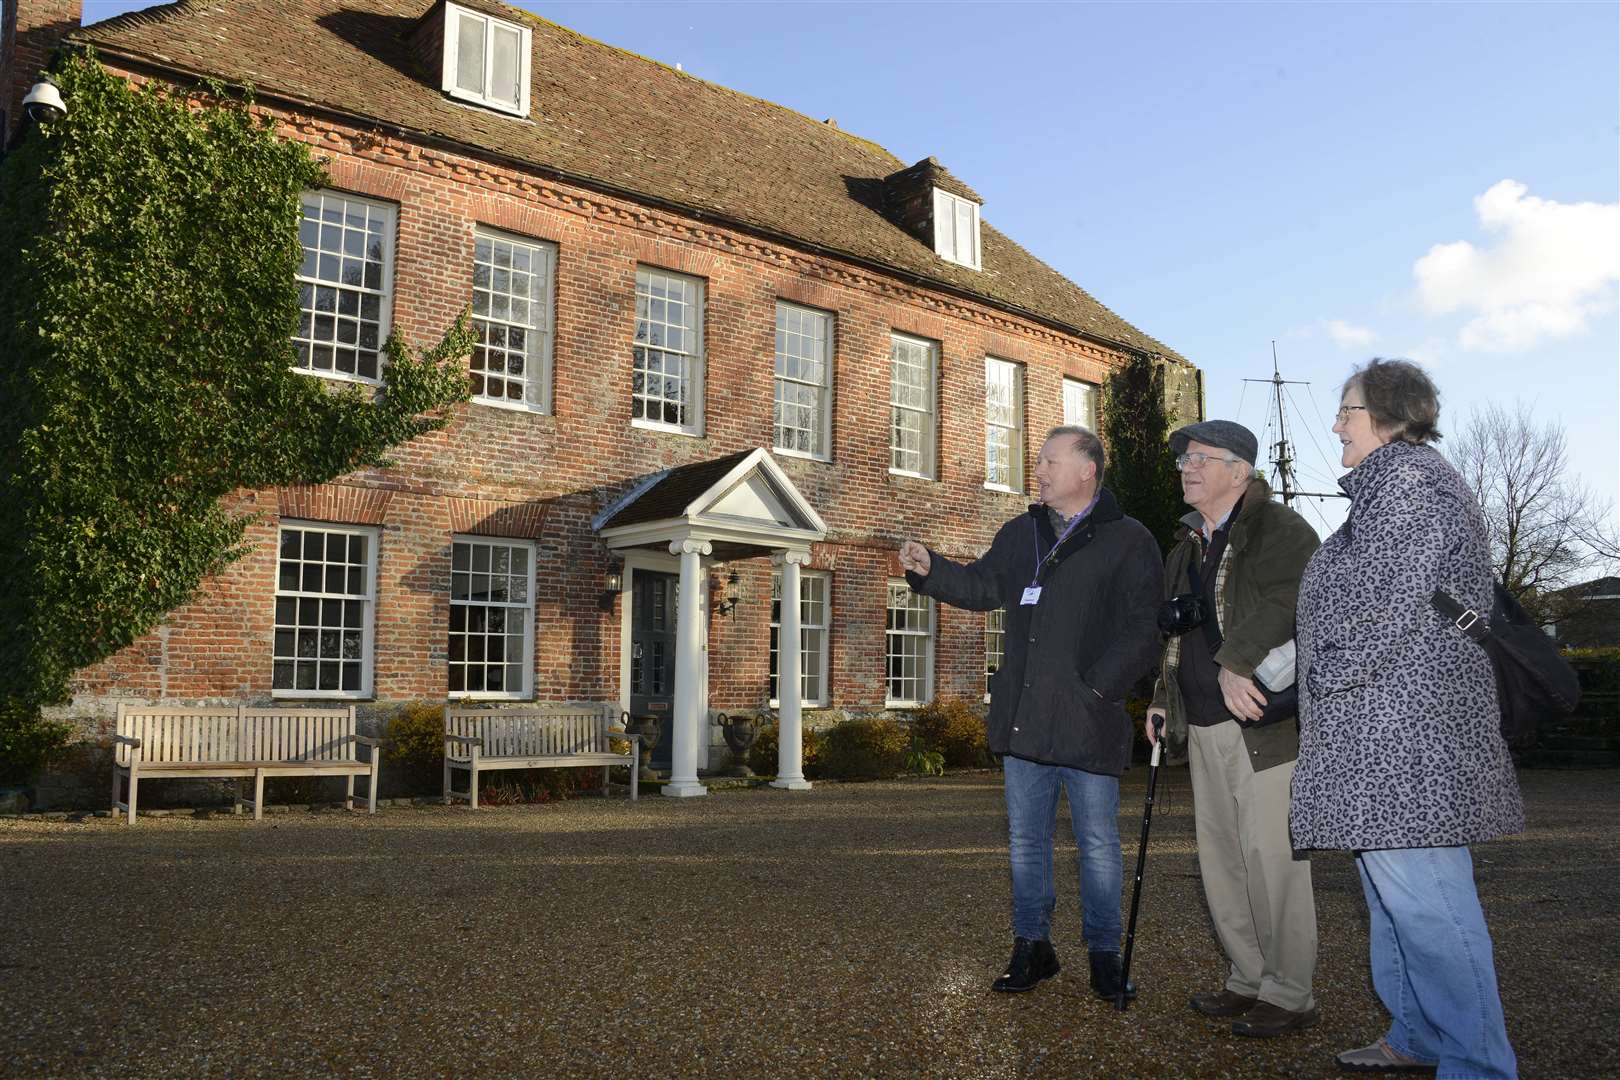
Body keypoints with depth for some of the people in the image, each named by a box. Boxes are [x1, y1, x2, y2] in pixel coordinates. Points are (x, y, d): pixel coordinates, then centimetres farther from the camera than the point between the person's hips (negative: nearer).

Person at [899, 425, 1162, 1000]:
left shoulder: (1128, 541, -6)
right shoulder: (1022, 533, 12)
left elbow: (1143, 630, -10)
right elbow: (982, 586, 21)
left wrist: (1097, 687, -17)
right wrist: (930, 569, 4)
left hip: (1087, 722, -5)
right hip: (1022, 719, 5)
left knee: (1098, 844, 6)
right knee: (1026, 839, 12)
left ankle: (1104, 953, 21)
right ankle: (1032, 946, 25)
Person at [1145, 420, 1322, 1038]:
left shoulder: (1280, 530, -7)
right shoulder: (1187, 547, 19)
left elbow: (1284, 598, -27)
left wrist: (1236, 662, -36)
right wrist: (1164, 698, 18)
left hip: (1265, 724, -8)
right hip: (1204, 728, 9)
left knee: (1270, 858, -4)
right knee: (1220, 859, 13)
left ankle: (1289, 994, 10)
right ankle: (1249, 980, 26)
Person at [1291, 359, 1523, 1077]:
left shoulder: (1408, 479, -11)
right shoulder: (1396, 482, 22)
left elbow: (1382, 606, -19)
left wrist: (1328, 676, -8)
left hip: (1401, 729, -11)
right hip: (1387, 731, 11)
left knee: (1423, 902, -8)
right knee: (1396, 894, 17)